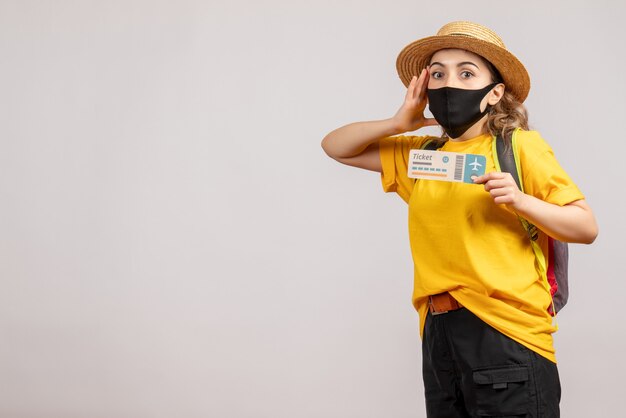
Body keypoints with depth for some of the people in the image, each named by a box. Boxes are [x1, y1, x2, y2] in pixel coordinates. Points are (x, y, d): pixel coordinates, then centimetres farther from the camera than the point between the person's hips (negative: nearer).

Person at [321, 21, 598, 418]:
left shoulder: (520, 146, -1)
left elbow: (587, 227, -2)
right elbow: (335, 146, 24)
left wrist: (521, 201, -18)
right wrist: (398, 124, 8)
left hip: (507, 335, -5)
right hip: (439, 337, 5)